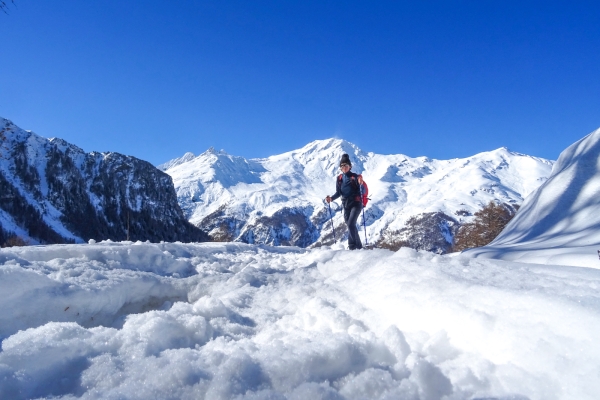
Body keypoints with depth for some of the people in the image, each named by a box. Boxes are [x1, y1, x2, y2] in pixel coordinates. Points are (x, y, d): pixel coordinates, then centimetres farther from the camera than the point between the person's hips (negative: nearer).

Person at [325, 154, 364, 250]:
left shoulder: (354, 176, -6)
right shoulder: (339, 178, 8)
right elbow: (338, 192, 9)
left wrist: (360, 182, -46)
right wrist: (331, 198, -8)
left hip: (356, 203, -5)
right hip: (346, 205, 6)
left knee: (351, 224, -17)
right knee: (351, 226, 8)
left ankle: (352, 246, -10)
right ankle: (359, 246, 19)